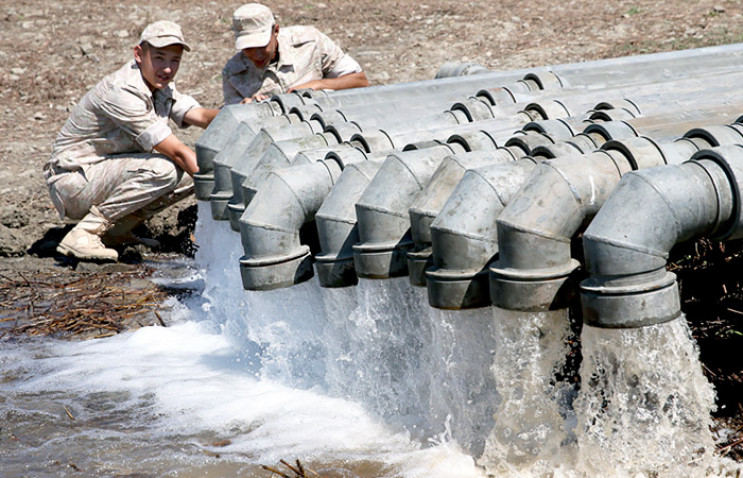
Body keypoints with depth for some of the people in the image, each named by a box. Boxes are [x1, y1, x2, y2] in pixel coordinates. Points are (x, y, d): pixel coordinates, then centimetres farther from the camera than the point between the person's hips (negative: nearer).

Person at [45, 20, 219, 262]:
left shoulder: (161, 86, 4)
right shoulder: (121, 91, -25)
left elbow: (203, 117, -9)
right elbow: (177, 152, -27)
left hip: (108, 174, 9)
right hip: (74, 180, -9)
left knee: (192, 171, -3)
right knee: (162, 168, -30)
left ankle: (115, 230, 5)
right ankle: (83, 233, -18)